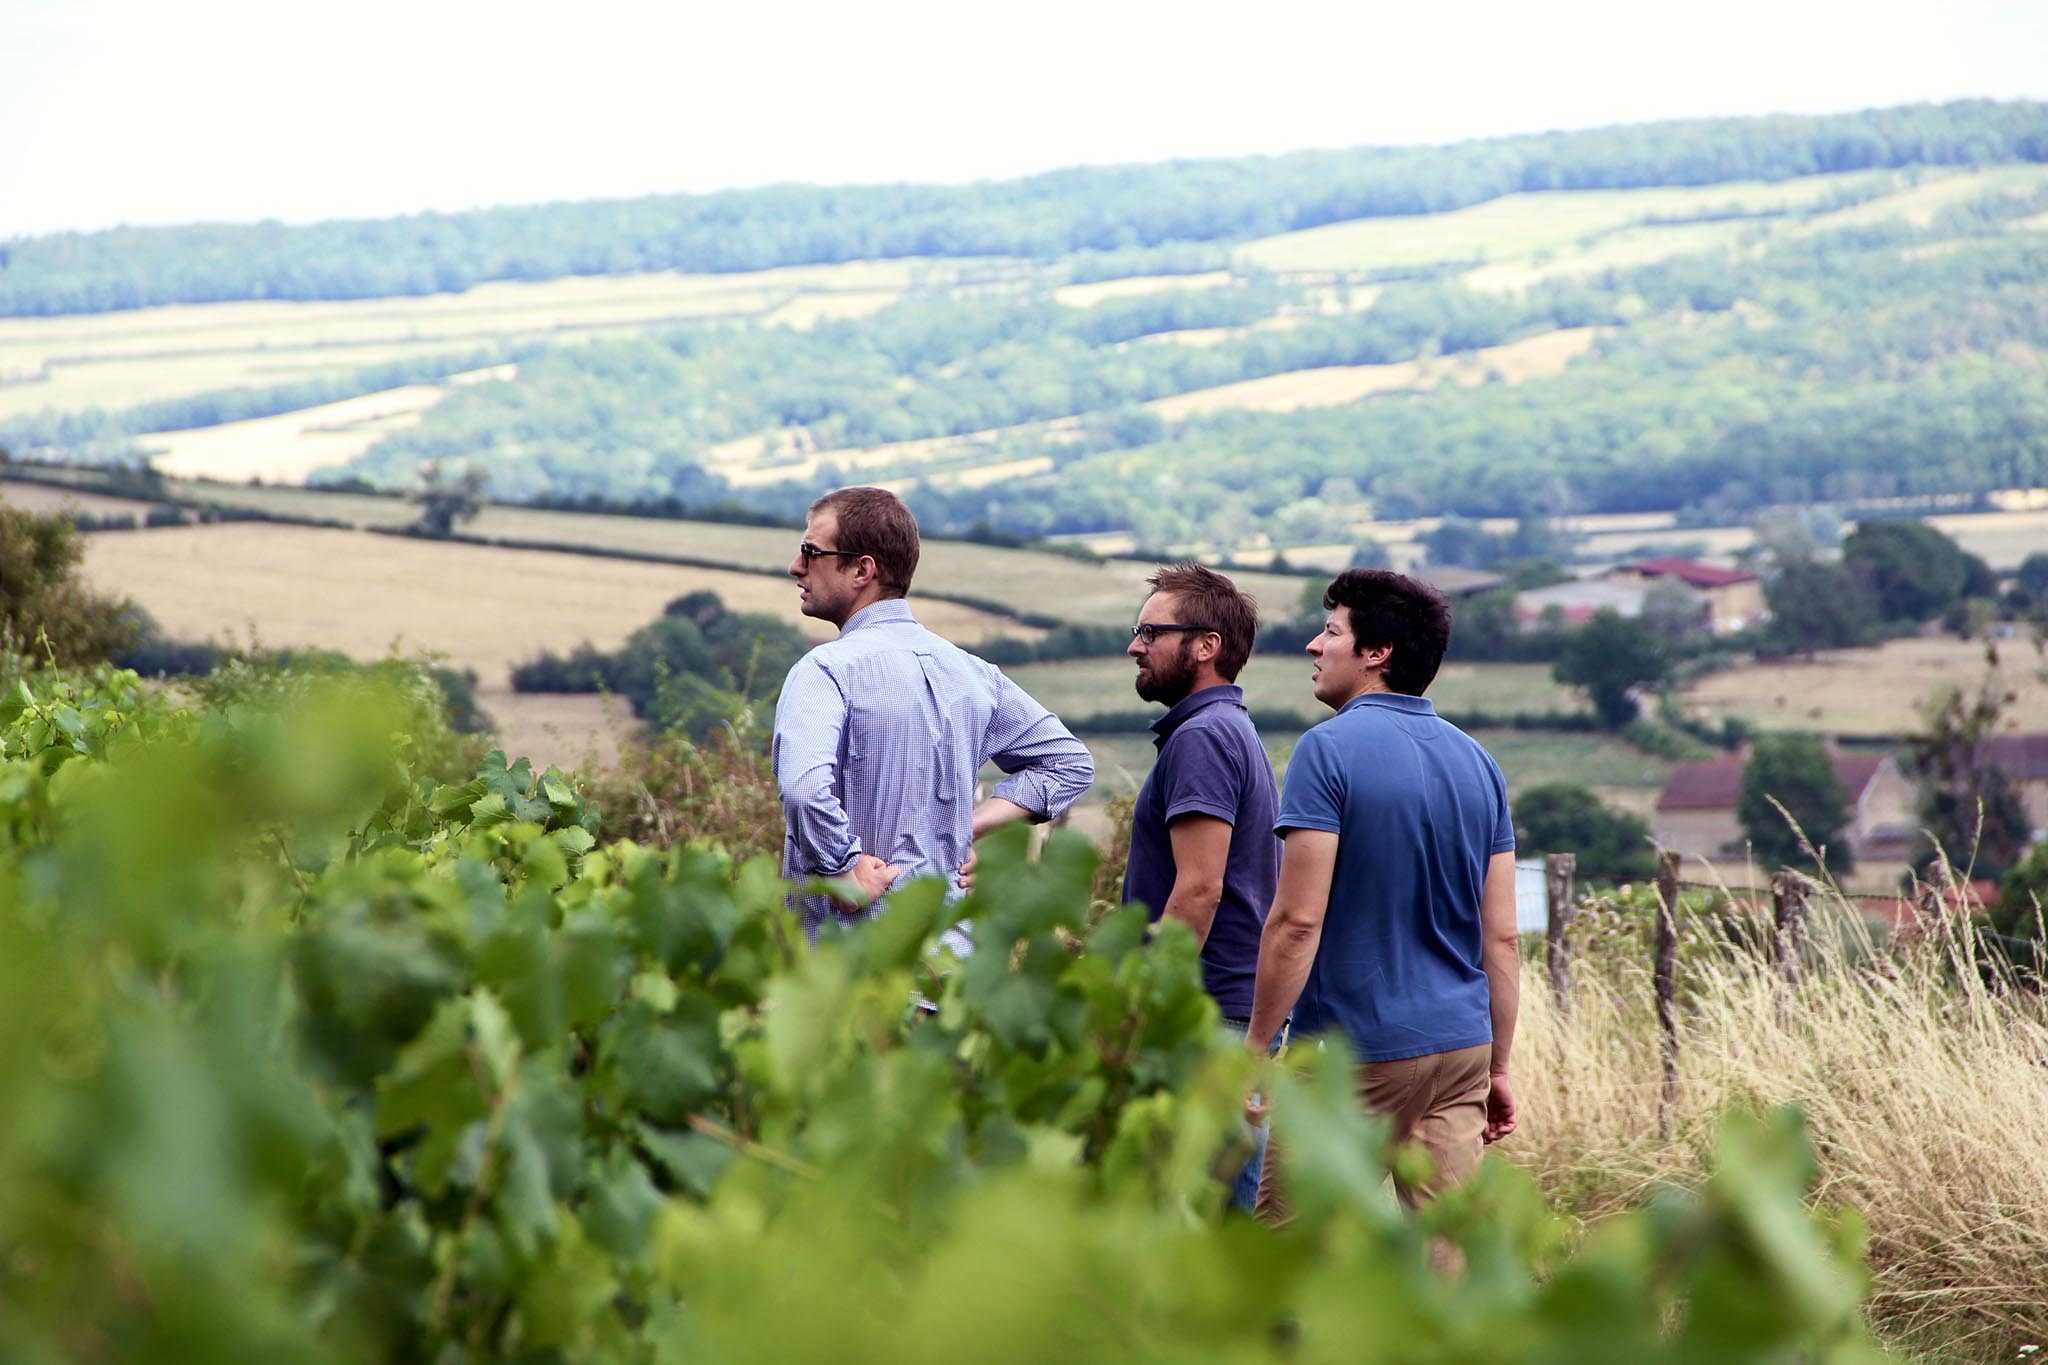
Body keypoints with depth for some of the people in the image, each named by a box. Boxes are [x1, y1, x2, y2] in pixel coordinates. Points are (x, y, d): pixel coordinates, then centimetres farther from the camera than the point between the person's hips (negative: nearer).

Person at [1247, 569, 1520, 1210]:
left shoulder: (1331, 749, -11)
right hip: (1461, 1047, 6)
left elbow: (1297, 920, -16)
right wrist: (1498, 1066, 16)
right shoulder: (1477, 762, 10)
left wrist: (1254, 1047, -10)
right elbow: (1502, 938, 11)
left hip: (1354, 1052, -6)